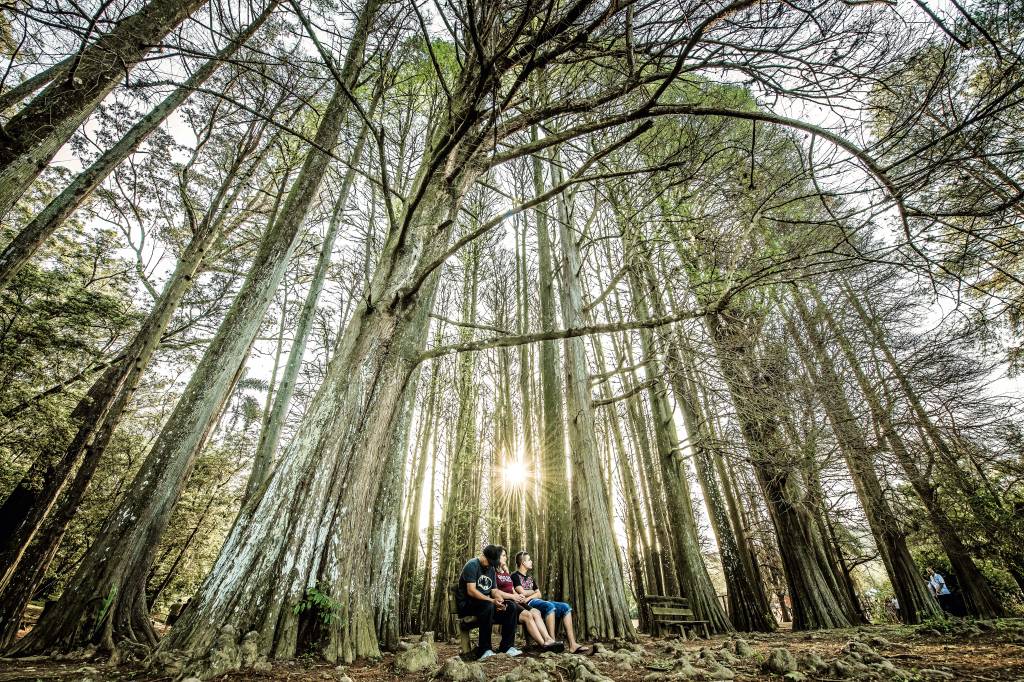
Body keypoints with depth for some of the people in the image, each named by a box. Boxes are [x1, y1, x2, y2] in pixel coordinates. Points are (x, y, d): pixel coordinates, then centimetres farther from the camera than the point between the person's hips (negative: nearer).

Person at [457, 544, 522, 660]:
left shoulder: (491, 569, 12)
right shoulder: (472, 565, -13)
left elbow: (494, 590, 10)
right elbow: (471, 591, -22)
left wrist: (500, 600, -13)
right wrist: (492, 601, -27)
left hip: (486, 603, 8)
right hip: (466, 604, -8)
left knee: (510, 607, -10)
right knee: (488, 606, -36)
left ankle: (506, 647, -6)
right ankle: (483, 650, -29)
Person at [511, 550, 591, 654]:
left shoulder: (530, 578, 28)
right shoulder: (515, 576, 2)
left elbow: (539, 594, 17)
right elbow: (522, 592, -12)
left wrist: (529, 596, -5)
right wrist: (533, 592, 8)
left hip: (538, 601, 8)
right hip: (528, 605, -8)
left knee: (565, 607, -10)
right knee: (550, 606, -36)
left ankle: (572, 645, -18)